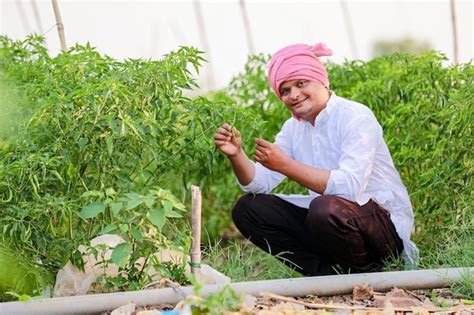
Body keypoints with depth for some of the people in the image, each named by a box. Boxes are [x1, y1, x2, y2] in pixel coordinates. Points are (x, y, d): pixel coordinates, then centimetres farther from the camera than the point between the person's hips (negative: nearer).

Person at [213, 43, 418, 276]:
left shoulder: (356, 117, -15)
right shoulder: (294, 128, 8)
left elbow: (349, 187, -30)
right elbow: (260, 183, 1)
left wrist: (286, 165, -30)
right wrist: (236, 155, -18)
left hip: (385, 220, -8)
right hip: (327, 220, 8)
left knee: (326, 208, -38)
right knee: (248, 209, -1)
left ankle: (364, 272, -7)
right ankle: (332, 272, -6)